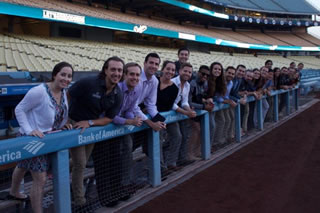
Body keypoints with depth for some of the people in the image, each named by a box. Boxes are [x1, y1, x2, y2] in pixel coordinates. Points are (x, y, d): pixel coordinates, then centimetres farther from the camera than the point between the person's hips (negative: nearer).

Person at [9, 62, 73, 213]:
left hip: (46, 138, 9)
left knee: (23, 166, 32)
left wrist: (64, 124, -1)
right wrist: (29, 130, -27)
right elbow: (19, 110, -19)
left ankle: (14, 192, 57)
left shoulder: (63, 92, -2)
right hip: (32, 139, -9)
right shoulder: (39, 91, -27)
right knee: (40, 179, -7)